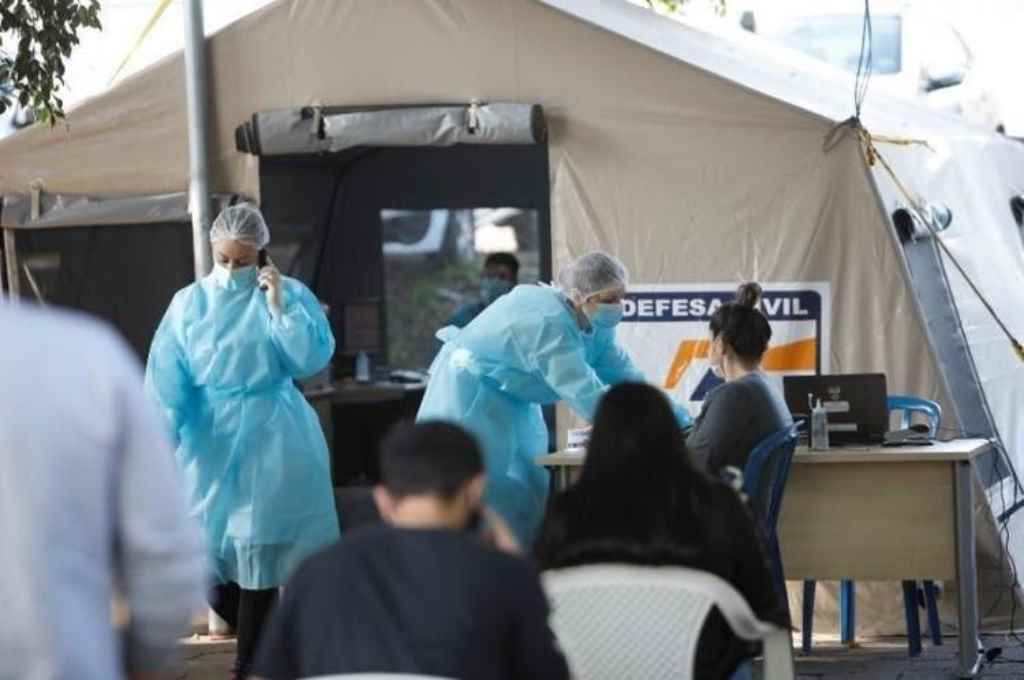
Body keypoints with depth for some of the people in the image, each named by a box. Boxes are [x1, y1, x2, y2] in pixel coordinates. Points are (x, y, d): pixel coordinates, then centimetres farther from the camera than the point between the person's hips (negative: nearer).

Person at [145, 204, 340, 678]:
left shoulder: (290, 295, -3)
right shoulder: (188, 304, 1)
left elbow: (313, 360, -12)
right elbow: (167, 379, -4)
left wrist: (279, 308, -18)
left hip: (269, 440, -2)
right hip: (209, 441, 3)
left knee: (255, 551, 0)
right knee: (208, 554, 4)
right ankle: (263, 640, 28)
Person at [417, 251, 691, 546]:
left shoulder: (594, 324, -7)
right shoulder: (550, 323, -35)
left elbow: (625, 376, -2)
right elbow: (587, 395, -39)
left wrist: (680, 421, -12)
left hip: (510, 401, 9)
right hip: (469, 397, -9)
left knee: (529, 493, 7)